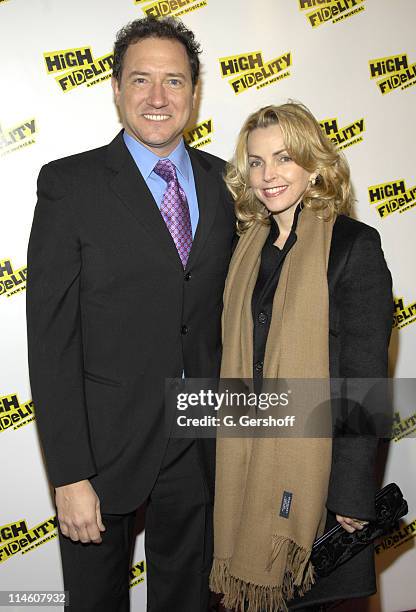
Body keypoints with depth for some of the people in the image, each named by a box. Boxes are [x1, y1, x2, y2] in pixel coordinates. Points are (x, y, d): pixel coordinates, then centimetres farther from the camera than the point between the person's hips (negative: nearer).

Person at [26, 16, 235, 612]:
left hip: (201, 443, 4)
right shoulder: (68, 184, -11)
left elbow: (229, 305, 8)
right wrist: (69, 475, -16)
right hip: (107, 442, -3)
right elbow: (51, 337, -14)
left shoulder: (223, 182, 2)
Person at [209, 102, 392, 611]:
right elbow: (237, 360, 10)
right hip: (247, 458, 5)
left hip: (317, 460, -5)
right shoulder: (250, 245, 6)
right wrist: (230, 457, 9)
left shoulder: (354, 245, -12)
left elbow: (366, 377, -14)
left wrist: (352, 493, -14)